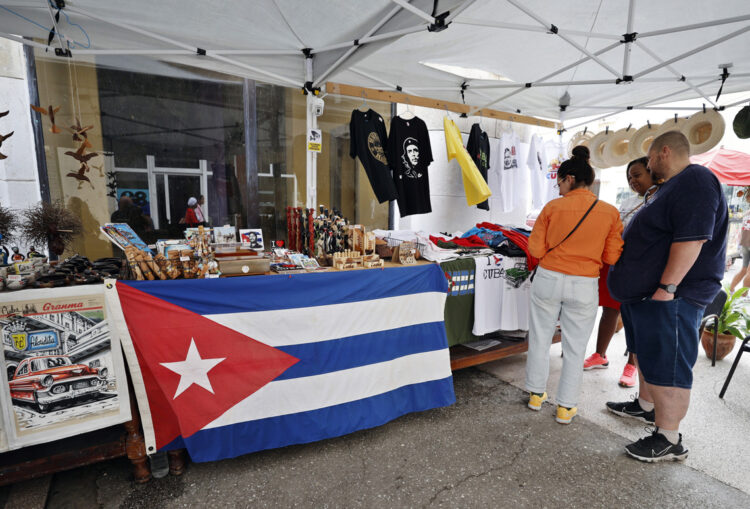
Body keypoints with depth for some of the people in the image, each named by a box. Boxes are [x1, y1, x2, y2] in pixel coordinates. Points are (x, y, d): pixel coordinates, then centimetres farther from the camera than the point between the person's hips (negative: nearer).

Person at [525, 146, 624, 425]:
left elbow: (536, 249, -5)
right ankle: (566, 407, 24)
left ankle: (536, 394, 31)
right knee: (575, 348, 13)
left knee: (540, 339, 15)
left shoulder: (552, 207, -7)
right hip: (584, 287, 1)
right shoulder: (610, 212, -3)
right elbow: (612, 257, 0)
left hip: (548, 280, -1)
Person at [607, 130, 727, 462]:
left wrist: (667, 287, -28)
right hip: (645, 293, 11)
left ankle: (669, 440, 6)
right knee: (646, 354, 22)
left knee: (666, 366, -4)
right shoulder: (674, 186, 19)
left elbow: (691, 239, -26)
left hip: (670, 297, -11)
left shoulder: (695, 182, -15)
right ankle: (646, 407, 38)